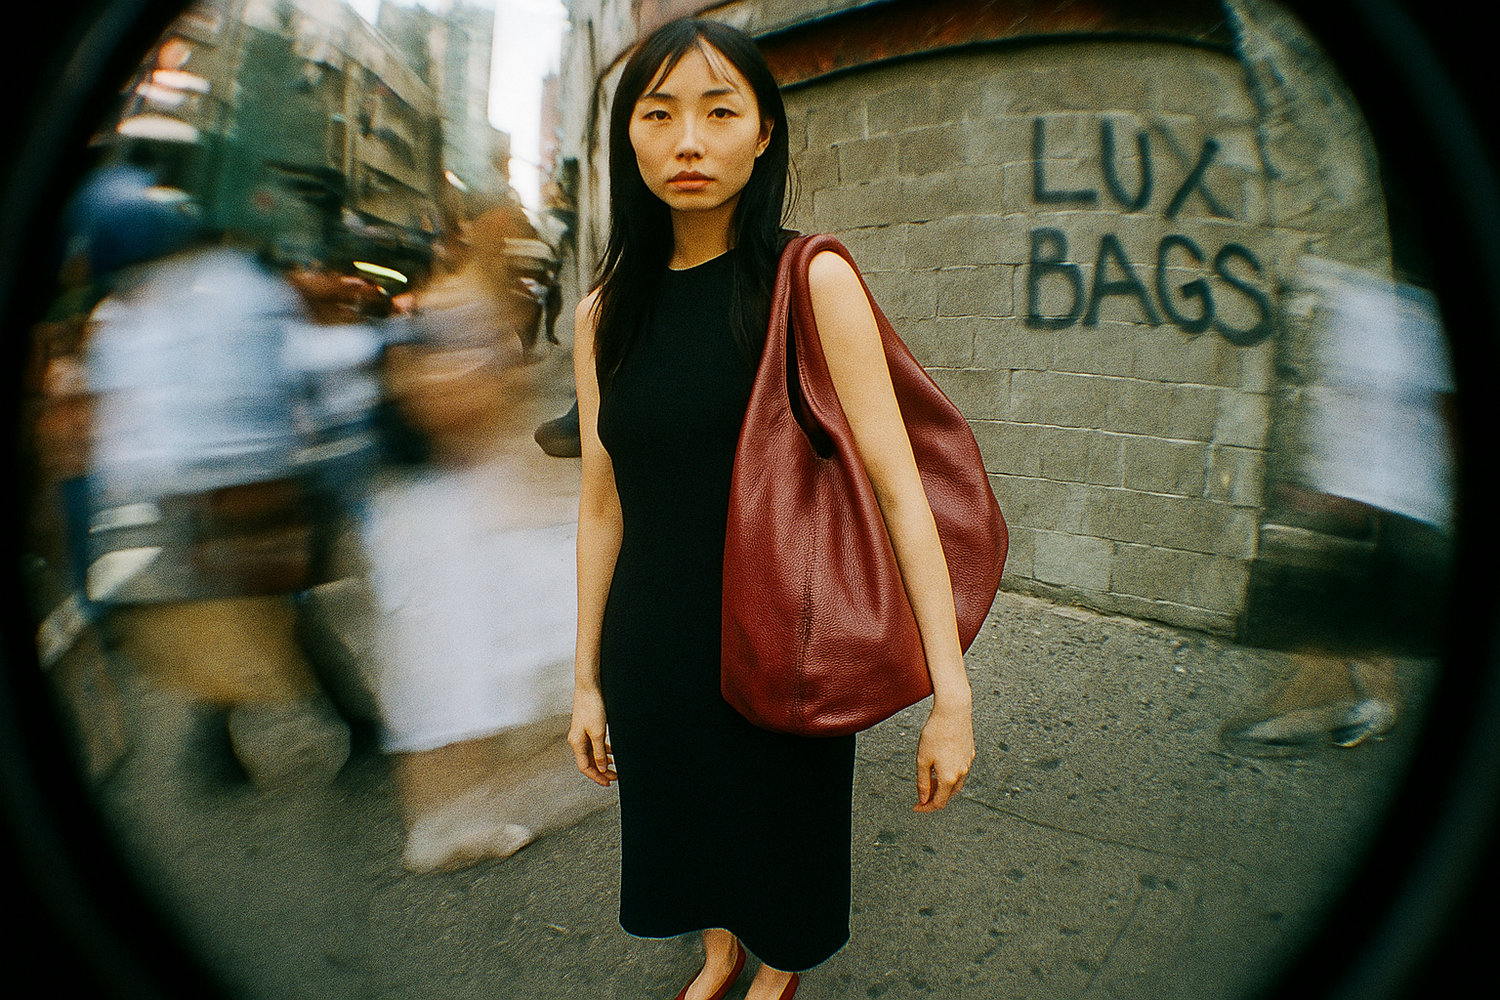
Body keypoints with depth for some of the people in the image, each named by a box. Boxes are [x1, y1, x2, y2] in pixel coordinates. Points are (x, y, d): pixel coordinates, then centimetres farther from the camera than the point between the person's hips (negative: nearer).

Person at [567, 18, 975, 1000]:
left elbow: (899, 487, -17)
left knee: (781, 823, 20)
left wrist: (953, 696, -20)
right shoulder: (607, 314, -1)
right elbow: (602, 506, 3)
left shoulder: (814, 282, -13)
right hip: (653, 644, 4)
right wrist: (586, 677, 7)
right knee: (688, 814, 24)